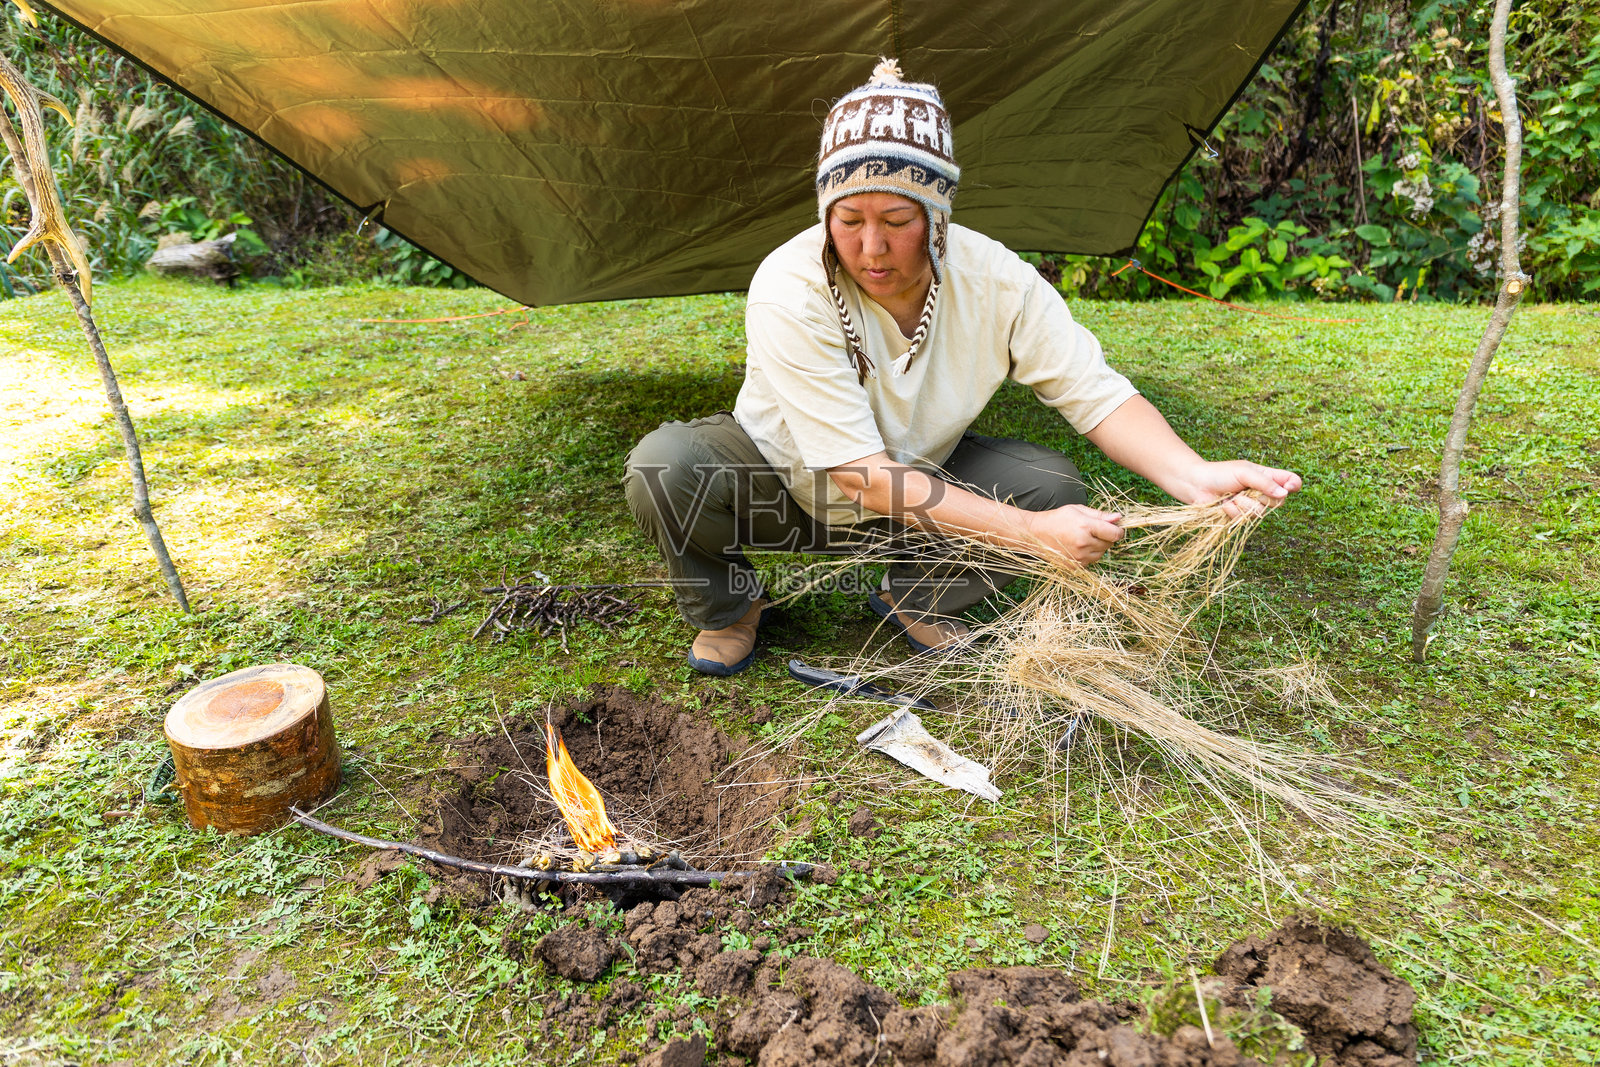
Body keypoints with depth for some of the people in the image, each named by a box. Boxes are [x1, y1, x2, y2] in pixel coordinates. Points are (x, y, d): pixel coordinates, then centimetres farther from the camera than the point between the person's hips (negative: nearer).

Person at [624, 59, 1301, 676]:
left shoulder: (997, 281, -21)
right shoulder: (789, 294, -33)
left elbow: (1095, 392, -15)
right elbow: (859, 475, -36)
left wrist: (1192, 476, -35)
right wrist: (1030, 532, -42)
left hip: (917, 485, 3)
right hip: (786, 486, -2)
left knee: (1053, 484, -20)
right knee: (664, 465, -31)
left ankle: (914, 597, 6)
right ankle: (728, 609, 1)